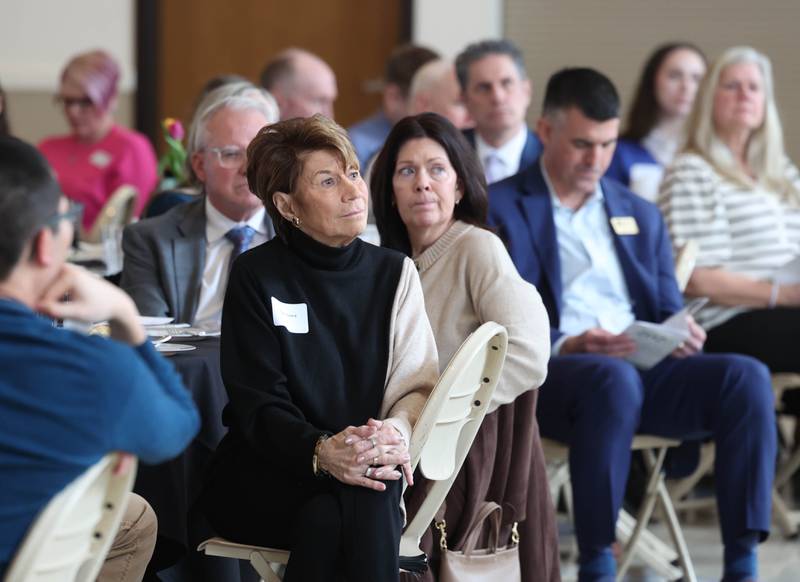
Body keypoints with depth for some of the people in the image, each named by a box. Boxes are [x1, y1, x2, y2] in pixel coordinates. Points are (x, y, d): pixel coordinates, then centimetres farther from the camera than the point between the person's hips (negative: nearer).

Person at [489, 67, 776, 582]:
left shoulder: (641, 215, 24)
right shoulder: (499, 209, 6)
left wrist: (681, 334, -4)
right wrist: (567, 346, -22)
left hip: (644, 366, 5)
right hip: (548, 375, -5)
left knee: (747, 377, -23)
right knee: (614, 380, -40)